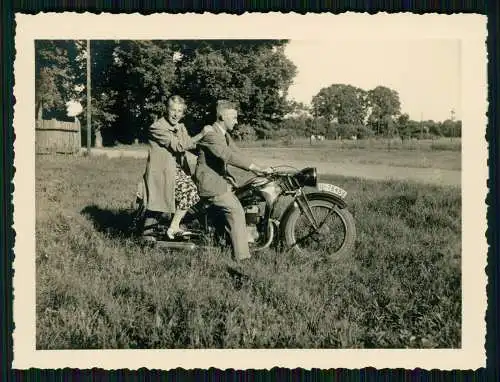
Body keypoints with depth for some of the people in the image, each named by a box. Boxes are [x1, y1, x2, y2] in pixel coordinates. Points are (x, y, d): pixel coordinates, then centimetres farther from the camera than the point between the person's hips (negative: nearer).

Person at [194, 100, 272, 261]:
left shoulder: (224, 134, 13)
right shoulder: (210, 133, -20)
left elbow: (237, 153, 12)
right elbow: (229, 156, -32)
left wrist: (259, 170, 0)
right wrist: (258, 168, -35)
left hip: (221, 179, 10)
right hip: (209, 182, -10)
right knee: (236, 211, -15)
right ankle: (242, 257, -12)